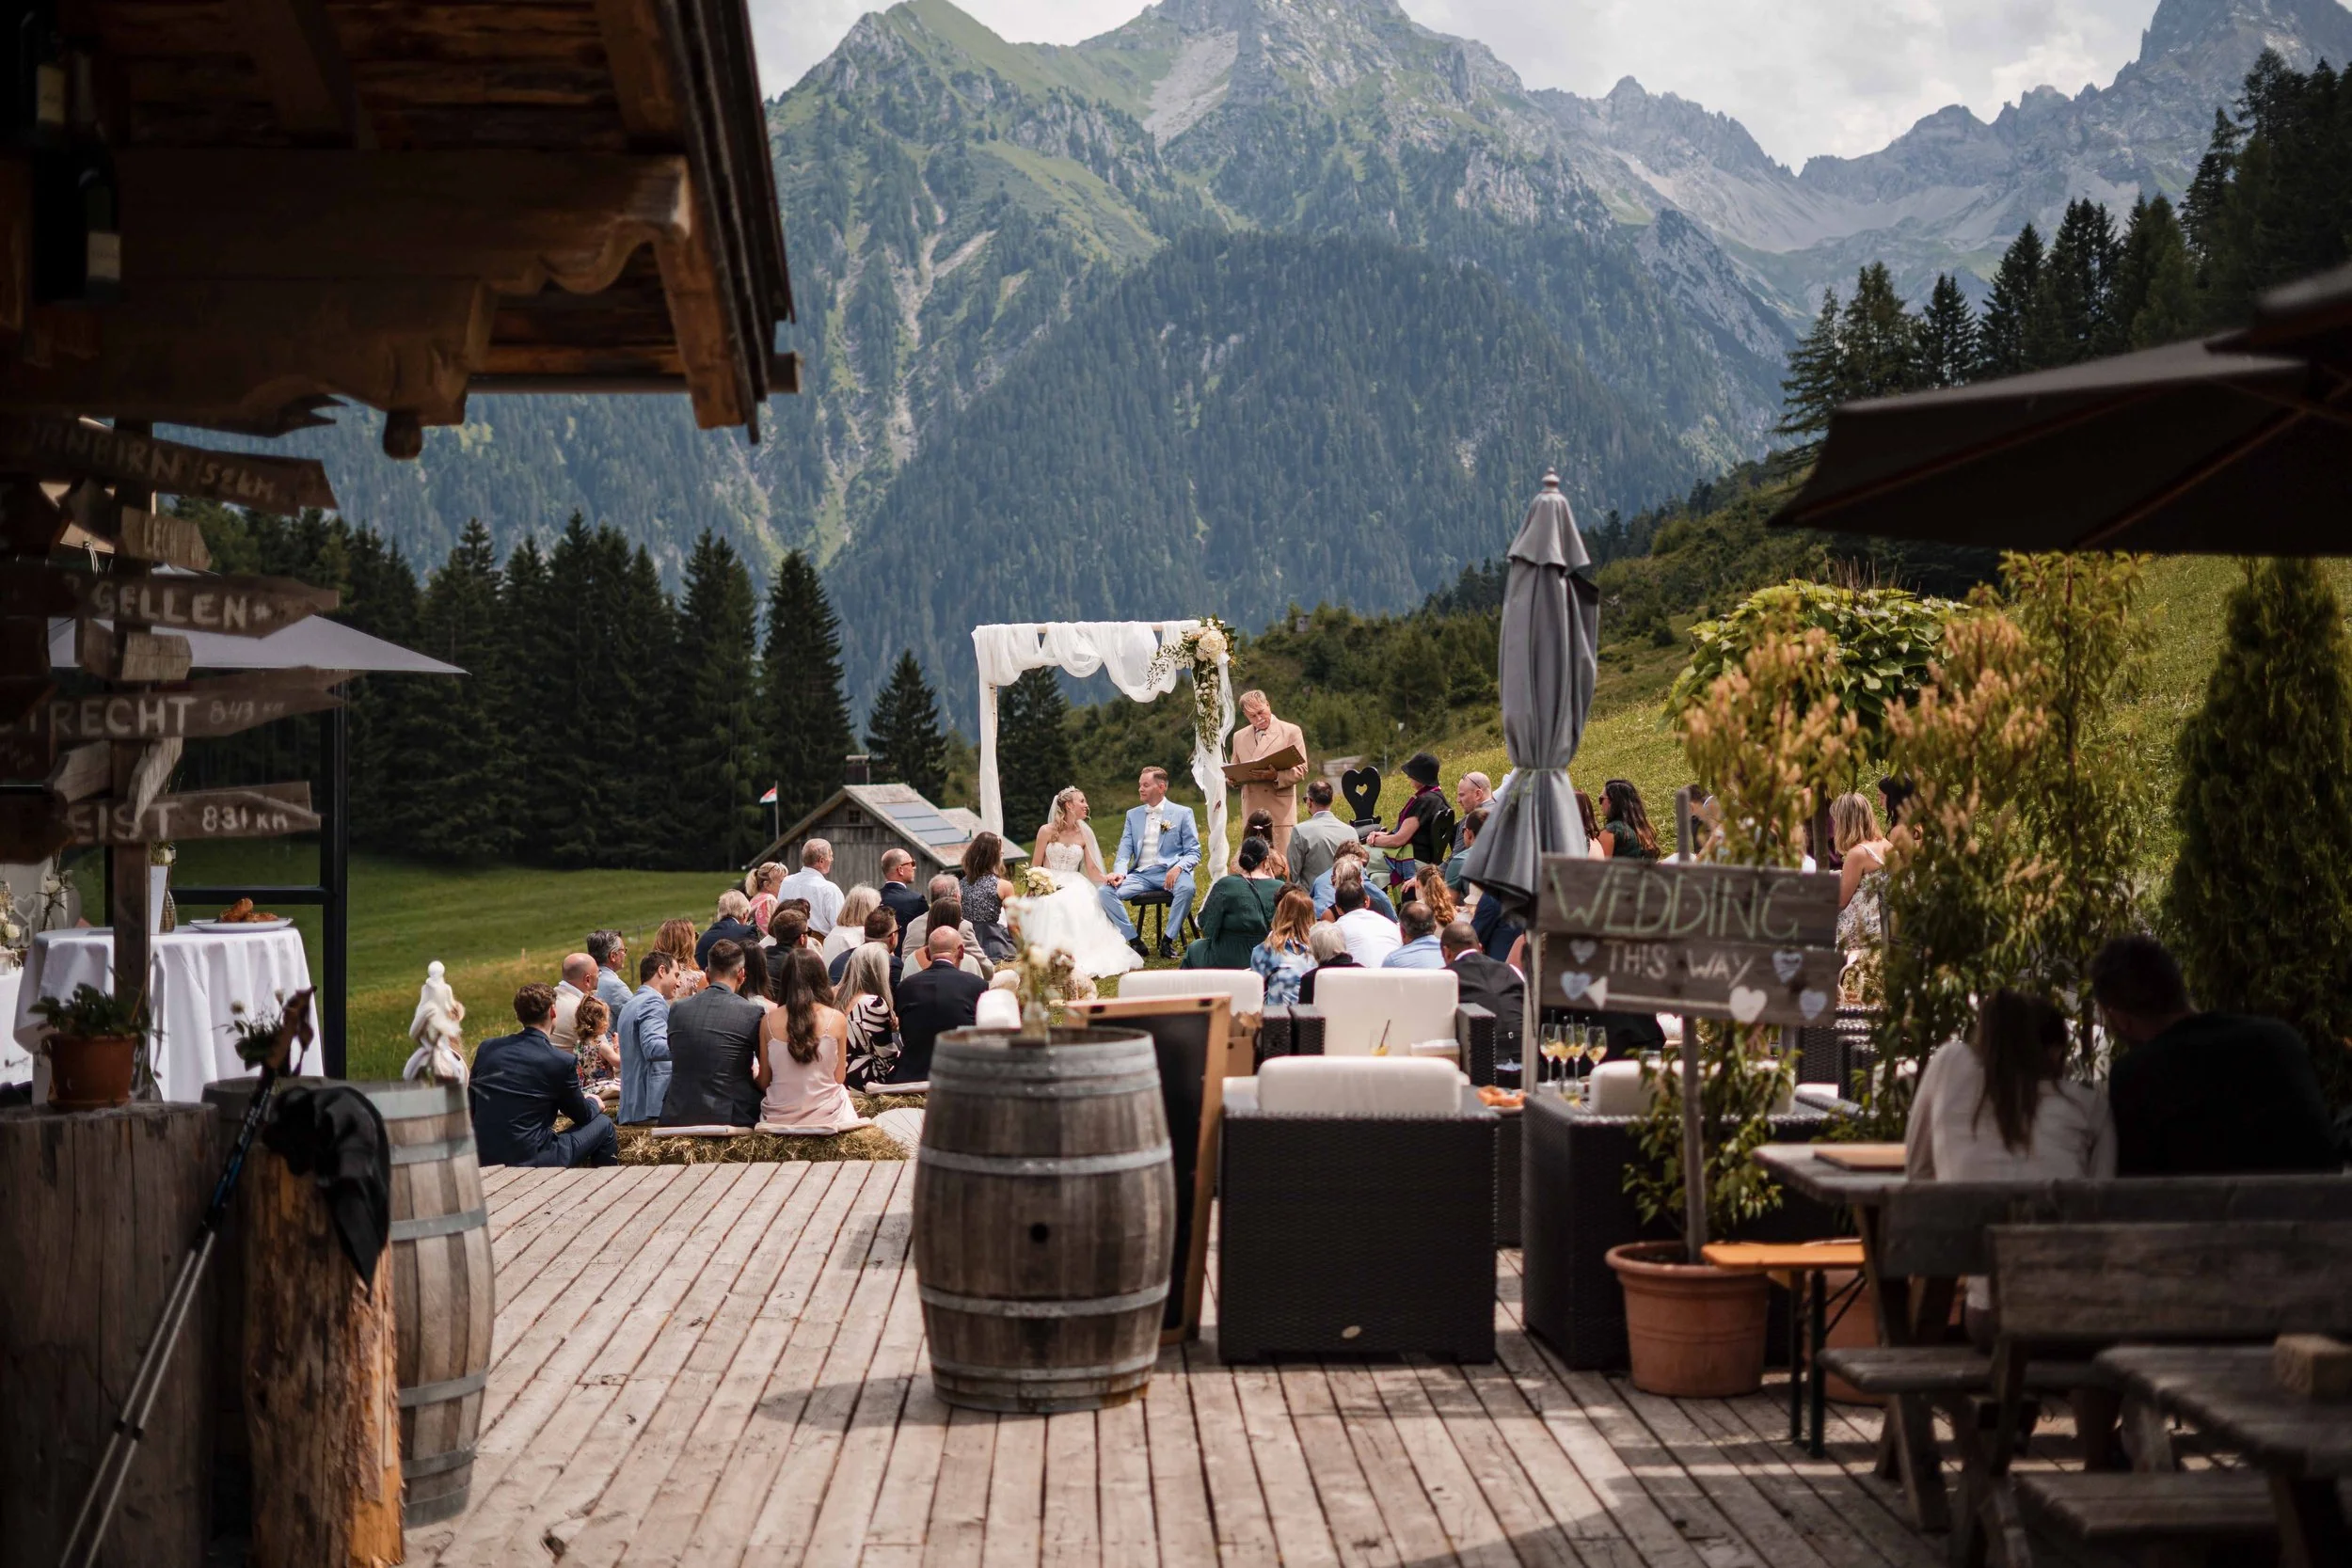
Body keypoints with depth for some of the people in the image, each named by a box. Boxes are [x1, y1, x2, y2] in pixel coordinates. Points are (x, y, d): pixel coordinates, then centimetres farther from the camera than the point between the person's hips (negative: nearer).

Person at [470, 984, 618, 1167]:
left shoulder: (487, 1048, 2)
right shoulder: (562, 1062, -11)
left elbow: (470, 1107, 13)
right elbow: (583, 1116, 4)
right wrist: (594, 1103, 29)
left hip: (485, 1160, 6)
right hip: (530, 1161, -6)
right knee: (604, 1125, 15)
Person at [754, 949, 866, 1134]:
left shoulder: (769, 1021, -3)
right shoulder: (836, 1019, -7)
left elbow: (763, 1082, 3)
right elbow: (839, 1078, 1)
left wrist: (754, 1074, 26)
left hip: (778, 1118, 2)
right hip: (825, 1116, -2)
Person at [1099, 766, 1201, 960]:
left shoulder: (1182, 813, 8)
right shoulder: (1133, 815, 18)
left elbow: (1194, 852, 3)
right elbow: (1125, 850, 11)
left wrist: (1178, 868, -19)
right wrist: (1119, 872, -11)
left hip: (1170, 873, -3)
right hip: (1141, 874, 3)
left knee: (1186, 888, -37)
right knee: (1105, 891, -22)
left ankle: (1168, 940, -21)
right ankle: (1134, 940, -14)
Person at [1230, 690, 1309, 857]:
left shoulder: (1291, 731, 4)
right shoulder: (1239, 737, 17)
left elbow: (1301, 769, -1)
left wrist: (1275, 776, -19)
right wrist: (1241, 776, -2)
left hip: (1280, 809, -4)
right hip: (1252, 809, 4)